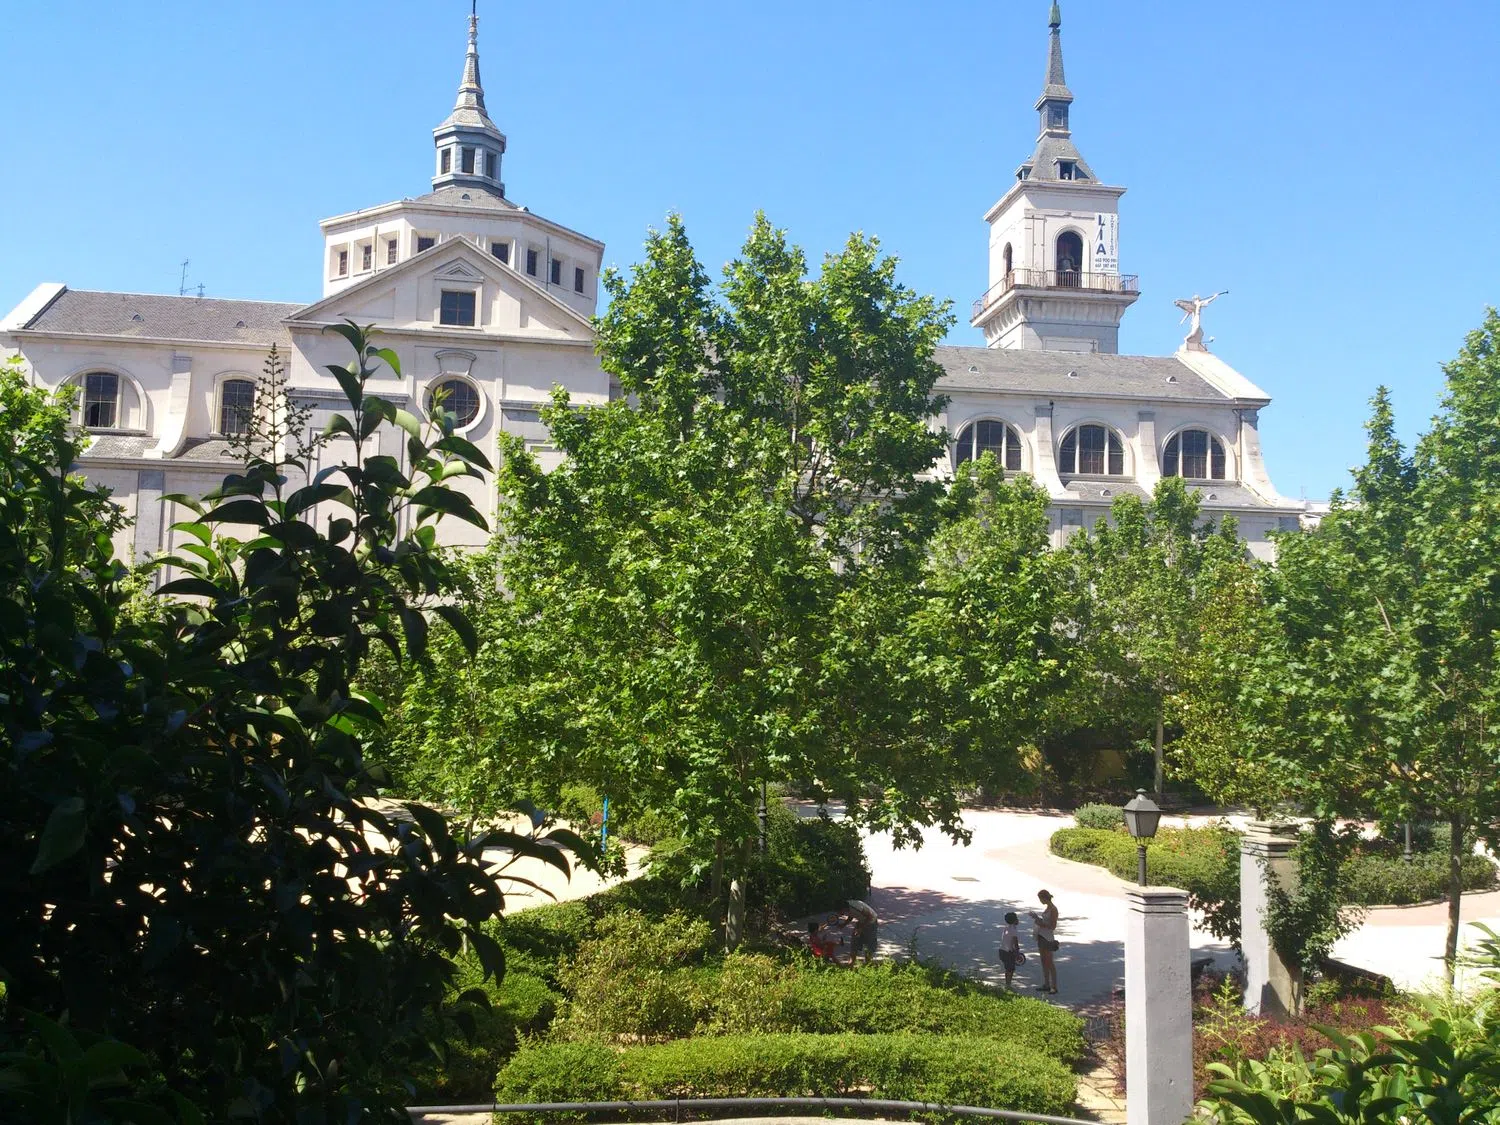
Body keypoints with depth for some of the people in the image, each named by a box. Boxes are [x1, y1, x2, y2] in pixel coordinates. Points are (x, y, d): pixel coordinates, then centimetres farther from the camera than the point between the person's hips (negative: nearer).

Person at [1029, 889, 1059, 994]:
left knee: (1049, 962, -5)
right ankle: (1046, 985, 20)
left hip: (1048, 938, -9)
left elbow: (1053, 926, -18)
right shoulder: (1048, 908, 11)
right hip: (1042, 936, 9)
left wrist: (1041, 924, -16)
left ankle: (1054, 987, -1)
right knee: (1044, 962, 13)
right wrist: (1037, 918, 8)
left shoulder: (1053, 909, -17)